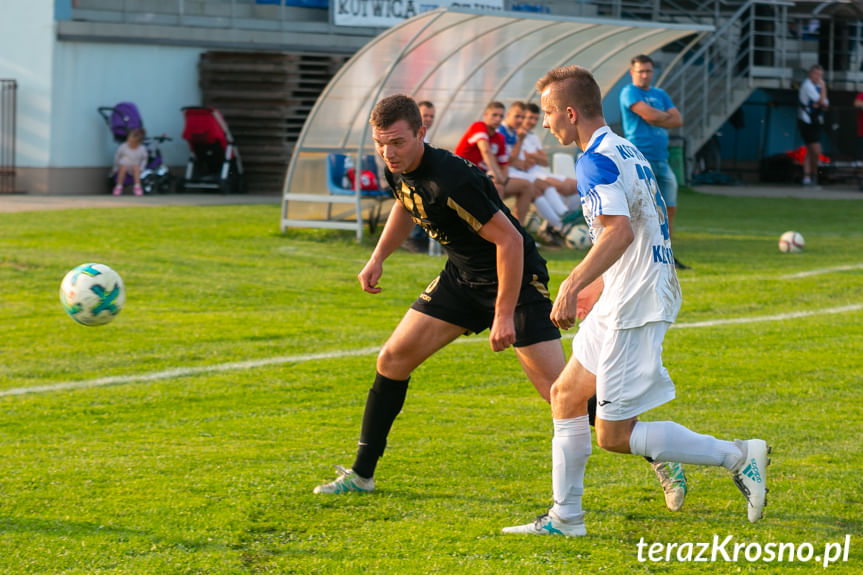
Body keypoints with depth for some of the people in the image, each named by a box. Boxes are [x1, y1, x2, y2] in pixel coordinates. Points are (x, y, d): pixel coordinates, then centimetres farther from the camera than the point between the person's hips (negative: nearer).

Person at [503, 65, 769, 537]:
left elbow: (620, 231, -30)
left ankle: (736, 456, -6)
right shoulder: (627, 151, 15)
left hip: (633, 310, -10)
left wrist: (572, 286, -33)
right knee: (566, 394, 15)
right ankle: (565, 516, 18)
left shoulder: (596, 161, -16)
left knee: (614, 436, -6)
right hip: (628, 299, 10)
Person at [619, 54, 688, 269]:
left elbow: (678, 120, 9)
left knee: (669, 209, 8)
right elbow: (649, 114, -17)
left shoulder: (660, 94, 19)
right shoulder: (629, 92, -3)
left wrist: (656, 119, -5)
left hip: (661, 160, 8)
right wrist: (666, 116, 3)